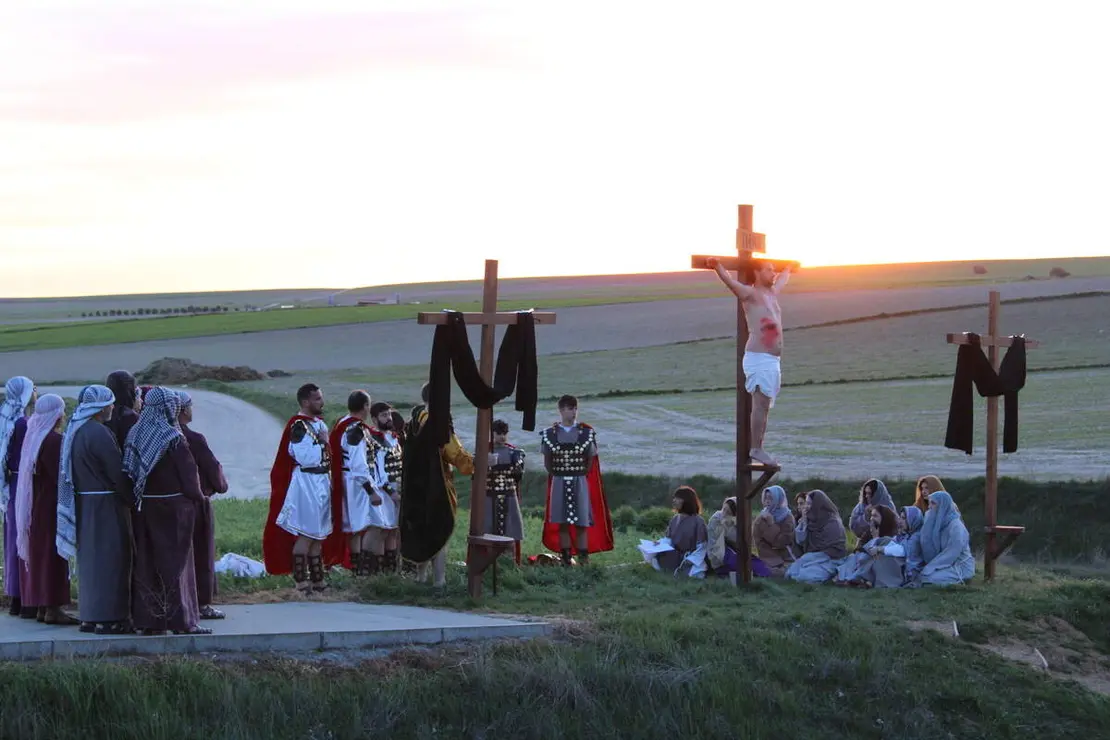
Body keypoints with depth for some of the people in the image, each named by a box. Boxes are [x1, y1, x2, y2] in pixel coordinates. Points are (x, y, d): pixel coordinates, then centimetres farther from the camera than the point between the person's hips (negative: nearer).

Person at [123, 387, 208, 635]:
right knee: (174, 560, -1)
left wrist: (138, 497, 13)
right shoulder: (173, 439, -13)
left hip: (143, 508, 6)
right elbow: (189, 473, -12)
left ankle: (147, 619, 10)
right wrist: (196, 497, 4)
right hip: (171, 506, -6)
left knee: (145, 561, 9)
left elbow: (128, 474, 6)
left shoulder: (134, 435, 4)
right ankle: (181, 620, -1)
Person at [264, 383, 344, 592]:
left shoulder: (319, 424, 14)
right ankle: (301, 580, -5)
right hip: (305, 483, -9)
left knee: (319, 534, 12)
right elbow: (305, 457, -24)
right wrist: (322, 442, -14)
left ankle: (317, 578, 18)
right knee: (306, 534, -8)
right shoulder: (298, 426, -14)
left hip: (321, 483, 9)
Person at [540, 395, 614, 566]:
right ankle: (565, 558, 9)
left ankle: (583, 559, 2)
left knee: (582, 523, -2)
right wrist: (558, 477, 9)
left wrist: (580, 476, 8)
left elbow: (591, 460, 8)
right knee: (562, 523, 4)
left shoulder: (587, 433, 0)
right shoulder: (549, 434, 2)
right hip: (559, 483, 1)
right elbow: (547, 462, 10)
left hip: (580, 483, -1)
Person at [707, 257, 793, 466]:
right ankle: (755, 449, -10)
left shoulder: (772, 293, 18)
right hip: (759, 357, -9)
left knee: (764, 405, 9)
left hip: (773, 359, 9)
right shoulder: (750, 294, -6)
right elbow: (731, 282, -23)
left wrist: (788, 268, 58)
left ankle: (758, 449, 13)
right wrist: (717, 267, -41)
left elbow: (782, 280, 41)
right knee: (761, 403, -11)